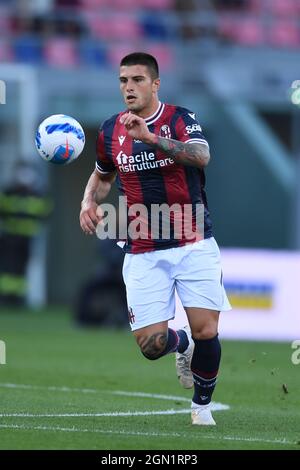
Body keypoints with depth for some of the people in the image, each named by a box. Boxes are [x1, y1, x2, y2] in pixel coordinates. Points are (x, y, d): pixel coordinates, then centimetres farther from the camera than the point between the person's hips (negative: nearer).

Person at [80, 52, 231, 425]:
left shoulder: (180, 119, -7)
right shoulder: (110, 131, 5)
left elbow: (201, 156, -29)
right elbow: (102, 175, 25)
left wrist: (148, 136, -38)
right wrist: (89, 202, 4)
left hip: (194, 245, -3)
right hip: (143, 252, 3)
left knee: (206, 332, -10)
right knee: (151, 345, -7)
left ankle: (202, 406, 17)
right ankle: (182, 344, 31)